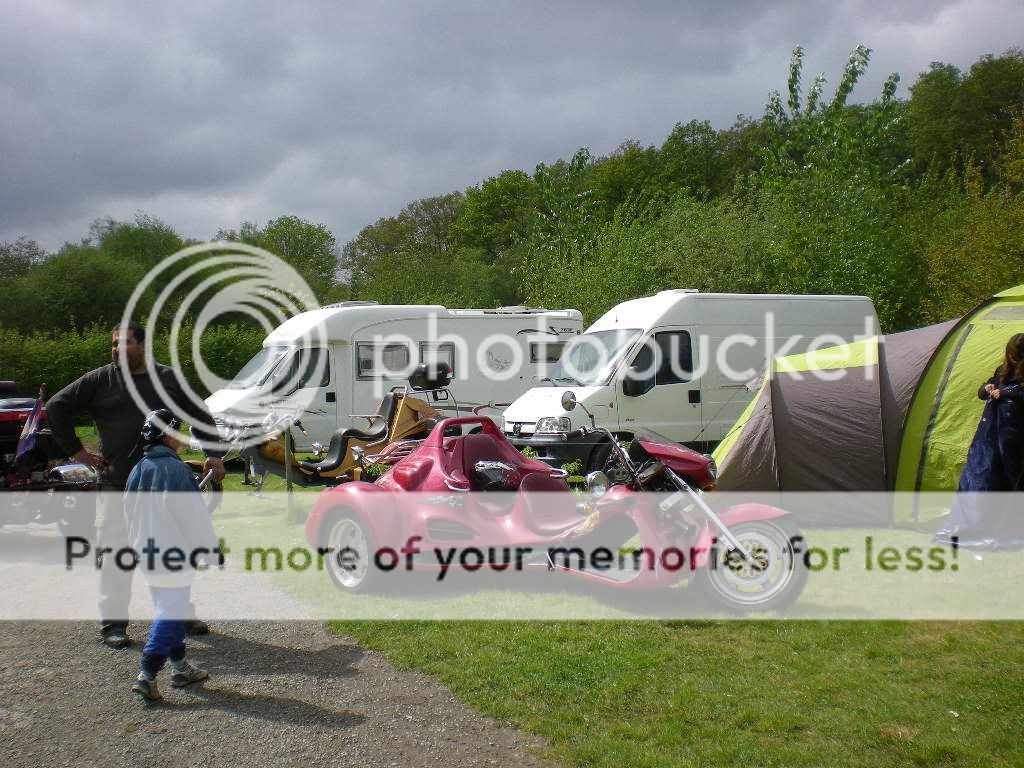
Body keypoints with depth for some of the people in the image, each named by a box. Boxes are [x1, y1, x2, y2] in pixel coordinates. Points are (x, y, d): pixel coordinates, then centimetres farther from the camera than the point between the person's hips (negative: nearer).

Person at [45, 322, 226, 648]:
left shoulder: (168, 379, 8)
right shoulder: (100, 380, 2)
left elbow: (200, 415, 16)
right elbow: (56, 407, 5)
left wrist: (213, 454, 7)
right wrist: (76, 451, 1)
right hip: (117, 485, -2)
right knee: (115, 553, -1)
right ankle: (113, 622, 9)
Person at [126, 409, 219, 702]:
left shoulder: (137, 471, 8)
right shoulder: (175, 470, -17)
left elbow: (130, 516, 16)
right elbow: (194, 516, -16)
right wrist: (210, 552, -8)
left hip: (148, 556, 9)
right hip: (174, 556, -8)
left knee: (166, 610, 17)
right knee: (170, 614, -3)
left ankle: (180, 668, 26)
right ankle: (147, 675, -6)